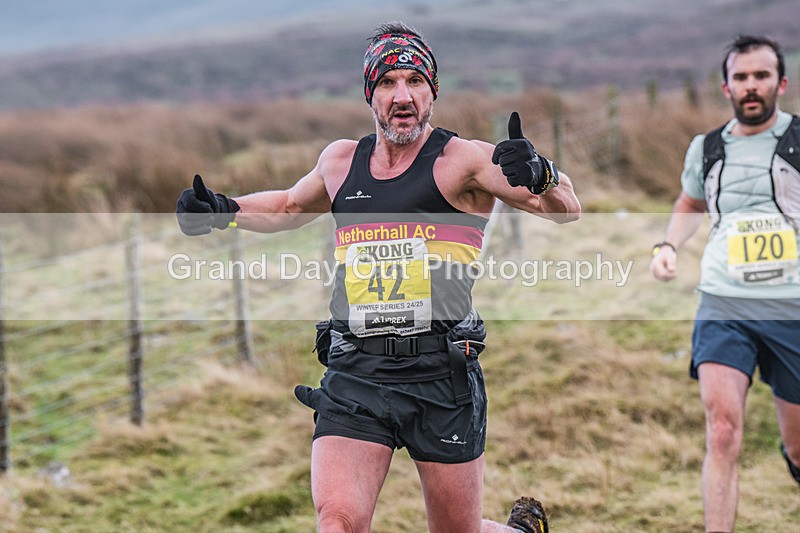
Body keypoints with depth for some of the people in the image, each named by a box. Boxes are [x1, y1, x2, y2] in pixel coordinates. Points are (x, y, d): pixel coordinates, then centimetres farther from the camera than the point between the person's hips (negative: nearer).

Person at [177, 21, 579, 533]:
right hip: (353, 375, 3)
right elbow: (290, 206, 34)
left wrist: (541, 175, -33)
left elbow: (566, 211, -11)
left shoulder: (463, 160, -2)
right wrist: (223, 211, 18)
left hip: (442, 376, -3)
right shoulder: (340, 160, 12)